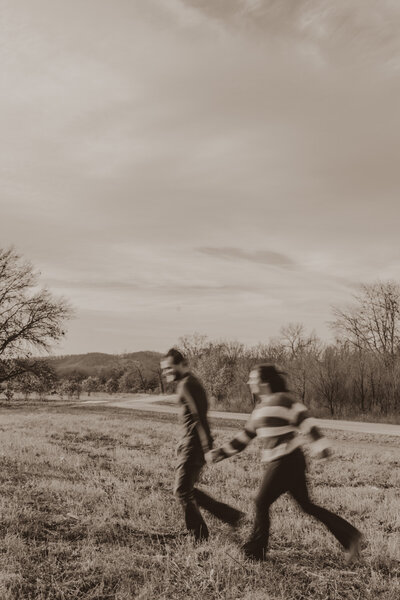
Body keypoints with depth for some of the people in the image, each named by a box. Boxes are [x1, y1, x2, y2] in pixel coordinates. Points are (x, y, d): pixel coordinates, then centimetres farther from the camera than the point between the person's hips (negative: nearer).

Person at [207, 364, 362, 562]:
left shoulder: (282, 399, -12)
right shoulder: (260, 408, 15)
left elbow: (305, 421, -18)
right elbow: (245, 436, 20)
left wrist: (320, 445, -27)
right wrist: (220, 453, 19)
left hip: (287, 461, -9)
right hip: (277, 462, 9)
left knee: (262, 503, 0)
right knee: (306, 505, 12)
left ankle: (255, 551, 15)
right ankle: (349, 535, 19)